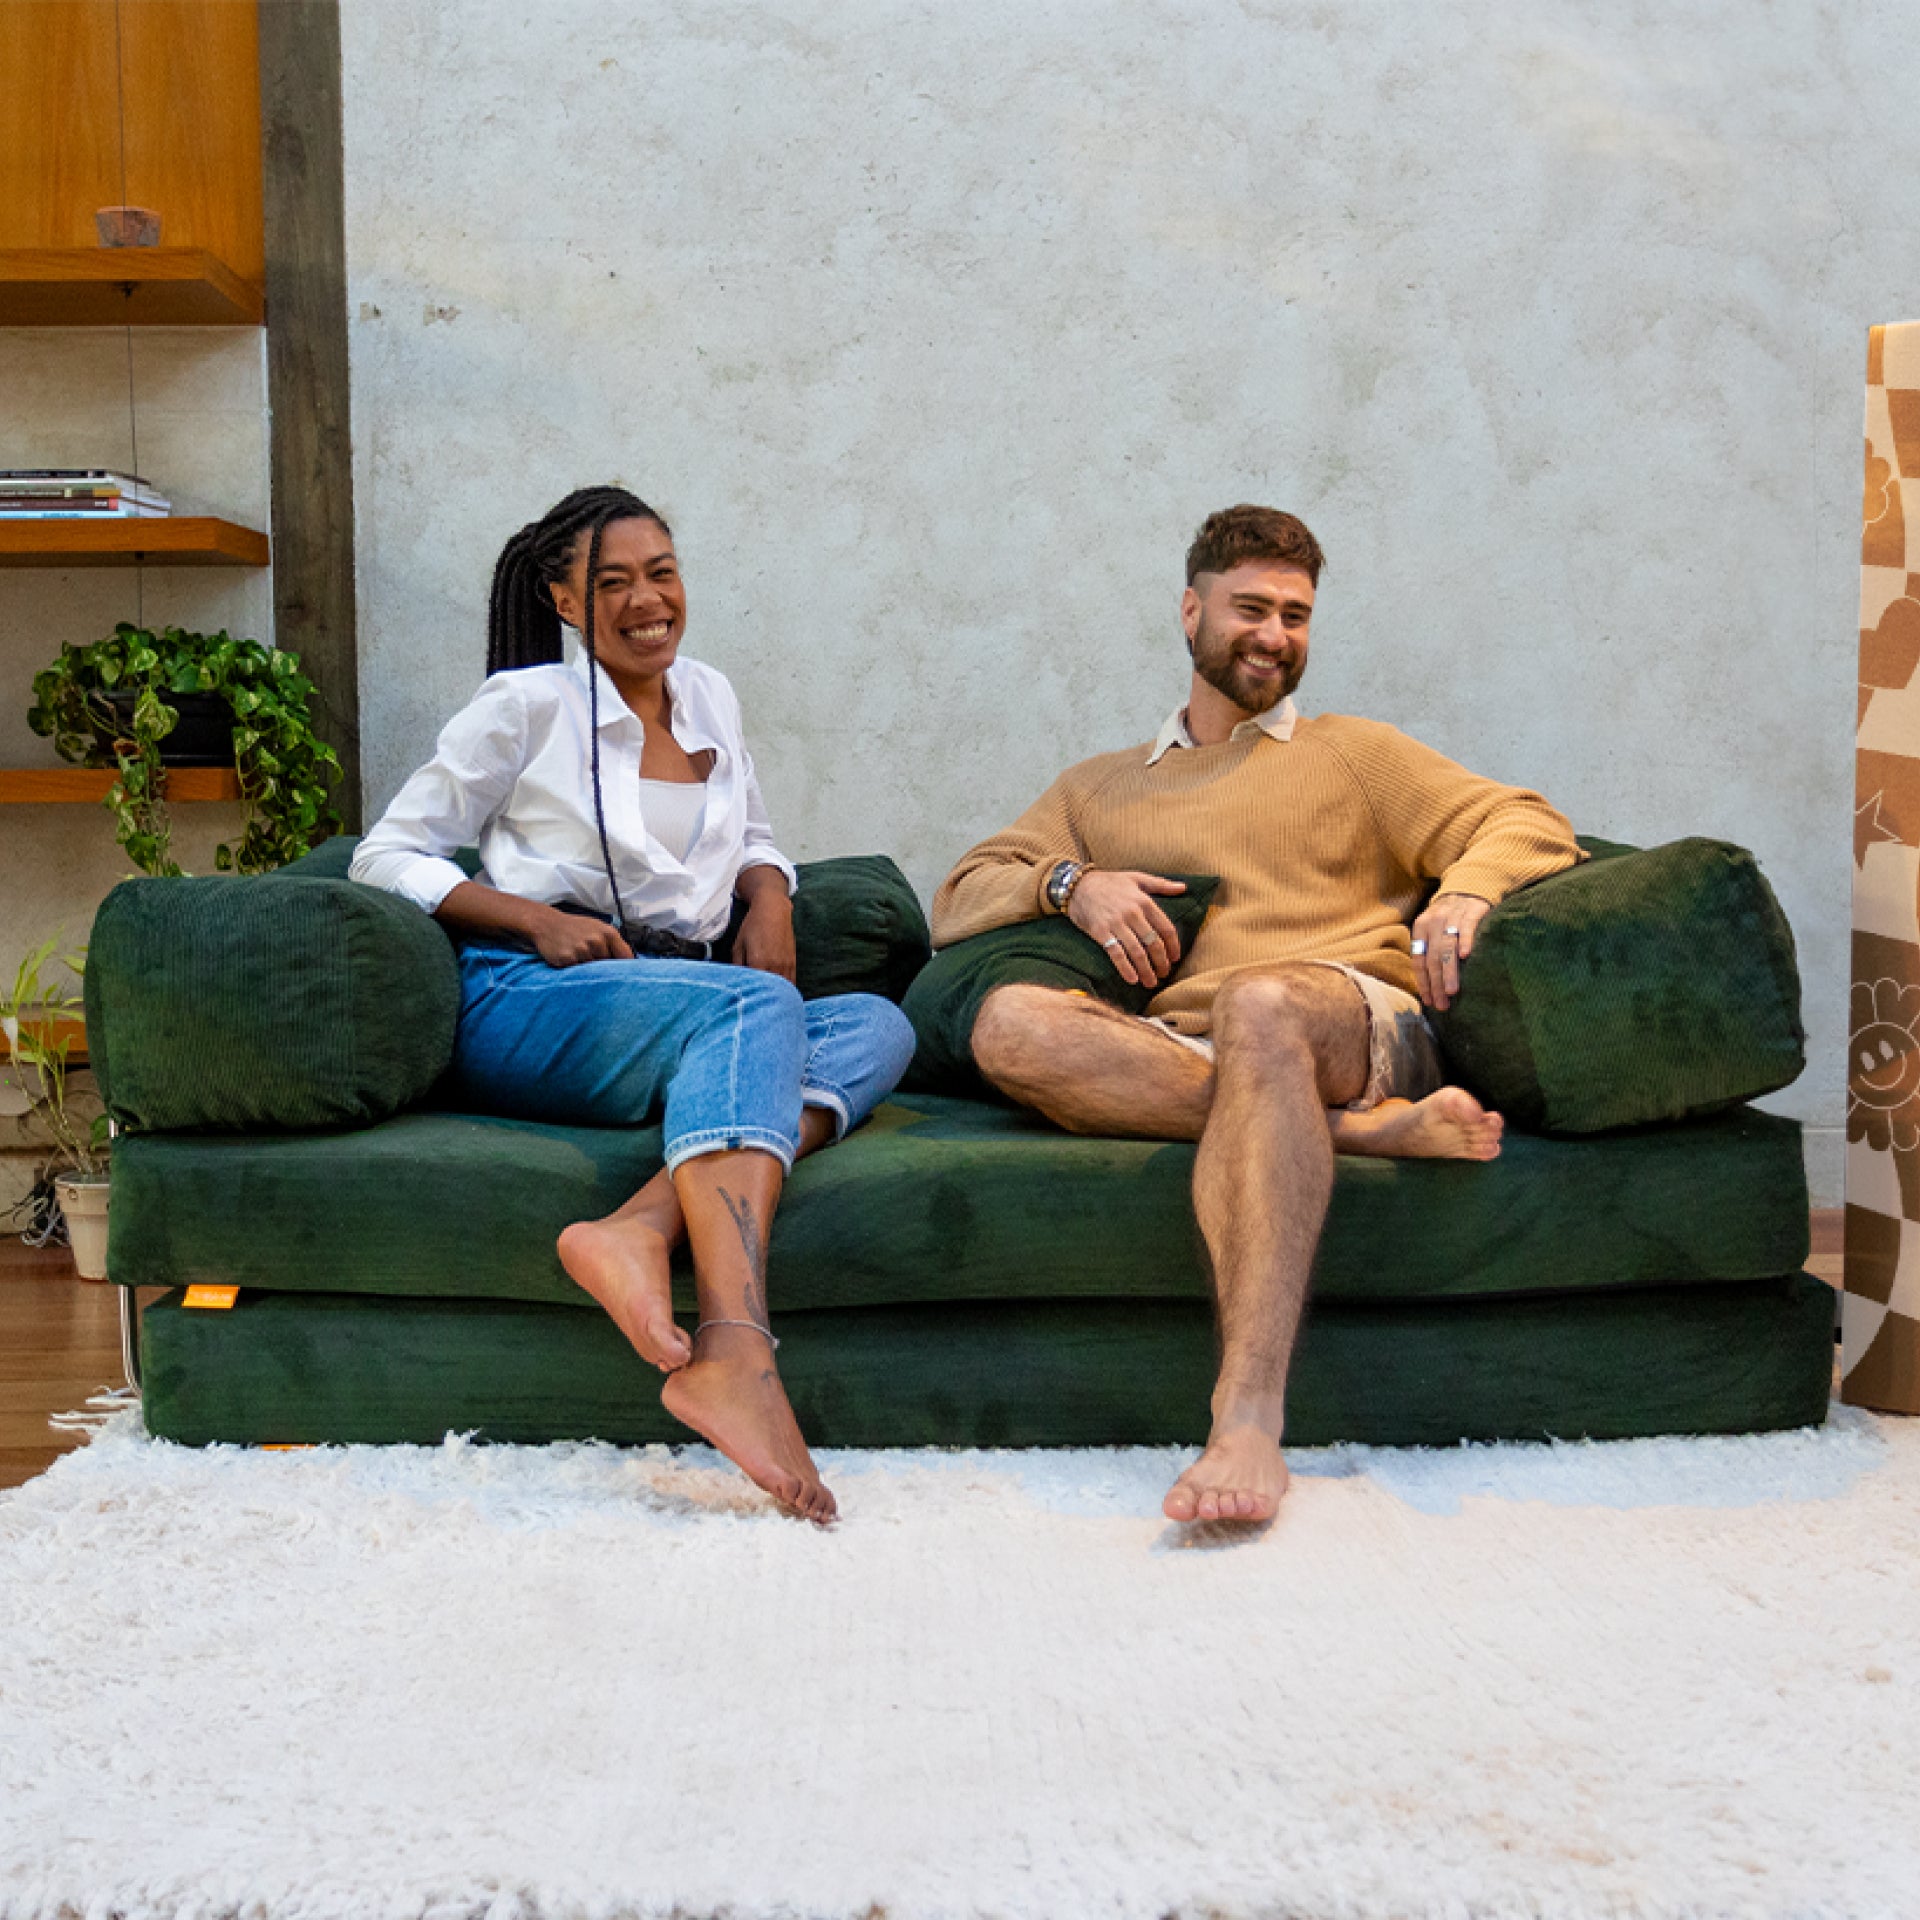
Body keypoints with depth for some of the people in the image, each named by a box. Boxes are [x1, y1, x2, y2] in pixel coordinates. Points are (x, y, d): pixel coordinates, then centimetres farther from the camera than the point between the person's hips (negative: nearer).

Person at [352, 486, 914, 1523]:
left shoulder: (709, 698, 19)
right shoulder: (529, 705, 4)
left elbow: (754, 841, 32)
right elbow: (386, 855, 3)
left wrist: (769, 896, 7)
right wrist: (537, 919, -12)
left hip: (688, 1020, 6)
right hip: (524, 1007, -5)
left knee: (880, 1025, -21)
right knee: (755, 1004, -35)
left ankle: (645, 1223, -44)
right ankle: (734, 1354, -54)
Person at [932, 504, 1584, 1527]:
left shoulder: (1351, 751, 26)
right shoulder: (1097, 789, 30)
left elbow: (1529, 822, 16)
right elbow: (956, 903, 20)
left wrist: (1466, 889, -7)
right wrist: (1072, 884, -1)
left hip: (1360, 1027, -2)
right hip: (1182, 1054, 2)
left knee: (1262, 1002, -39)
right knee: (1010, 1024, -28)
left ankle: (1246, 1419, -51)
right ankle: (1371, 1131, -34)